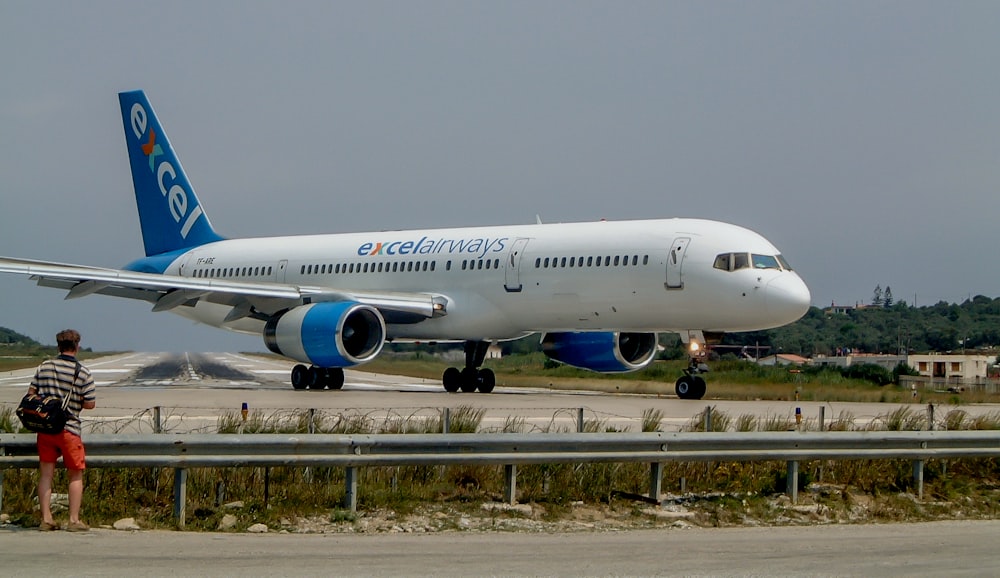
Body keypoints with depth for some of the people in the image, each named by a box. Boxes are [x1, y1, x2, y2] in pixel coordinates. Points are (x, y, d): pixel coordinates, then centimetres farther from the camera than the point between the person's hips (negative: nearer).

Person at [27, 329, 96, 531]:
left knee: (46, 474, 8)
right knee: (75, 475, 7)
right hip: (69, 429, -3)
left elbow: (31, 393, 6)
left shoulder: (44, 367, 2)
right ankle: (74, 520, 3)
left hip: (44, 428, 4)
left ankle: (46, 519, 6)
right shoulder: (82, 373, -8)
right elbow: (90, 404, -6)